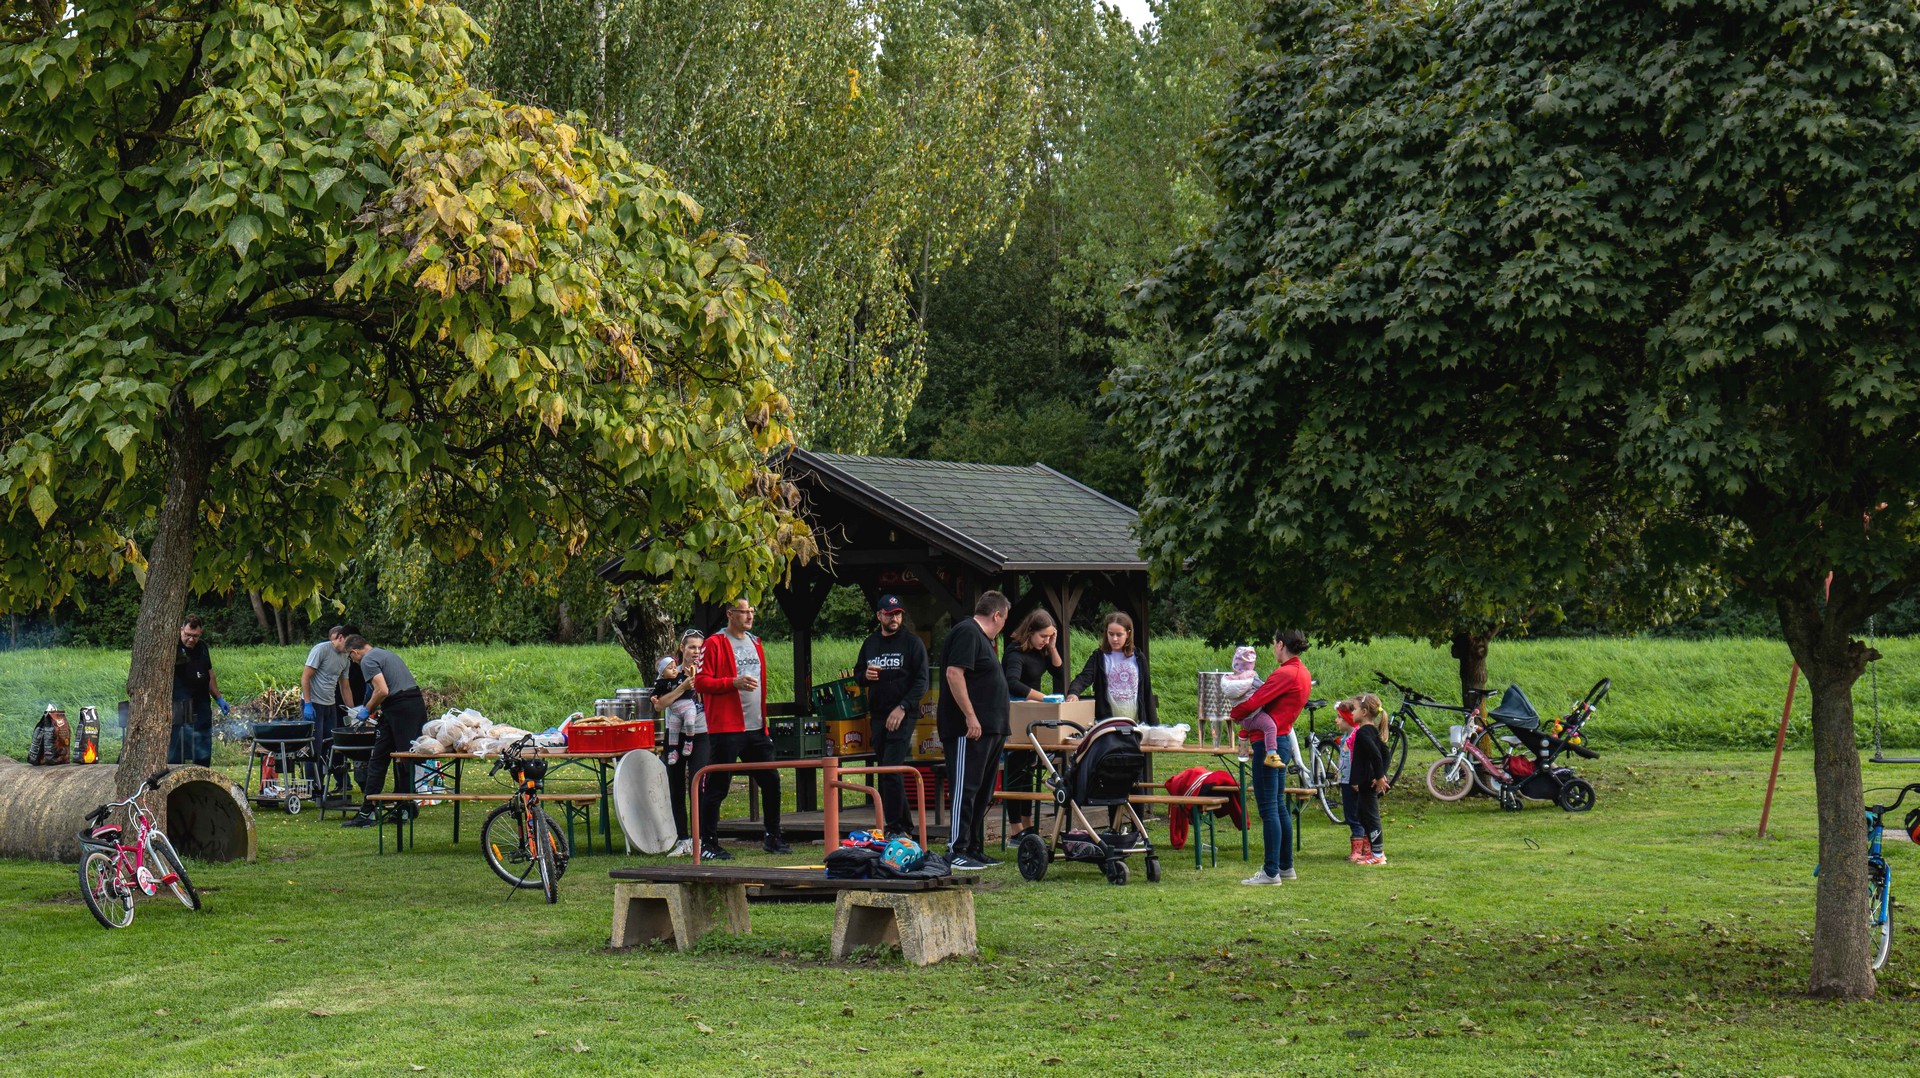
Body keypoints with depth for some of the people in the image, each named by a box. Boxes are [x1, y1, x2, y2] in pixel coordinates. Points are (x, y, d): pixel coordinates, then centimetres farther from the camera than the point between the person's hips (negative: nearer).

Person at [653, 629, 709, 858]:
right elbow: (659, 704, -7)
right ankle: (683, 840, 13)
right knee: (676, 789, 5)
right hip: (675, 737, 2)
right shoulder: (669, 676, 6)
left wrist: (696, 680, -12)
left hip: (700, 736, -2)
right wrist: (683, 686, -12)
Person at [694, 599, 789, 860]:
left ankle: (772, 837, 20)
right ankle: (707, 844, 3)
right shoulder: (714, 644, -5)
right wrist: (733, 683, -21)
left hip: (755, 729, 7)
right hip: (726, 729, -7)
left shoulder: (755, 644, 17)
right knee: (717, 787, -3)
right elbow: (700, 682, -10)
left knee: (771, 781, 8)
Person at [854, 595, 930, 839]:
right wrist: (865, 676, -2)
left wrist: (902, 708, -16)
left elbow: (921, 682, -6)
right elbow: (857, 674, 22)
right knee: (890, 772, 9)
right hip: (877, 716, 6)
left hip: (902, 716, -6)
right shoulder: (870, 643, 14)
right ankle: (905, 826, 16)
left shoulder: (912, 643, -2)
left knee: (890, 770, -15)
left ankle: (895, 828, -13)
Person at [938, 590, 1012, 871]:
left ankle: (974, 849, 18)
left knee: (982, 793, 13)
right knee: (966, 789, -10)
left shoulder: (981, 637, 22)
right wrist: (970, 716, -24)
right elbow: (954, 673, -21)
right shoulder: (967, 633, -11)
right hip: (969, 730, -11)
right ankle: (956, 851, -8)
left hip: (988, 730, 11)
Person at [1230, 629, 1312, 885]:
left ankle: (1271, 872, -6)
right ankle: (1286, 866, 23)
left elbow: (1253, 703, -21)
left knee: (1268, 808, -7)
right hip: (1283, 741, 10)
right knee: (1278, 806, 17)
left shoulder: (1284, 674, -17)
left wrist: (1232, 713, -3)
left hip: (1269, 742, -10)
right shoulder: (1303, 674, 13)